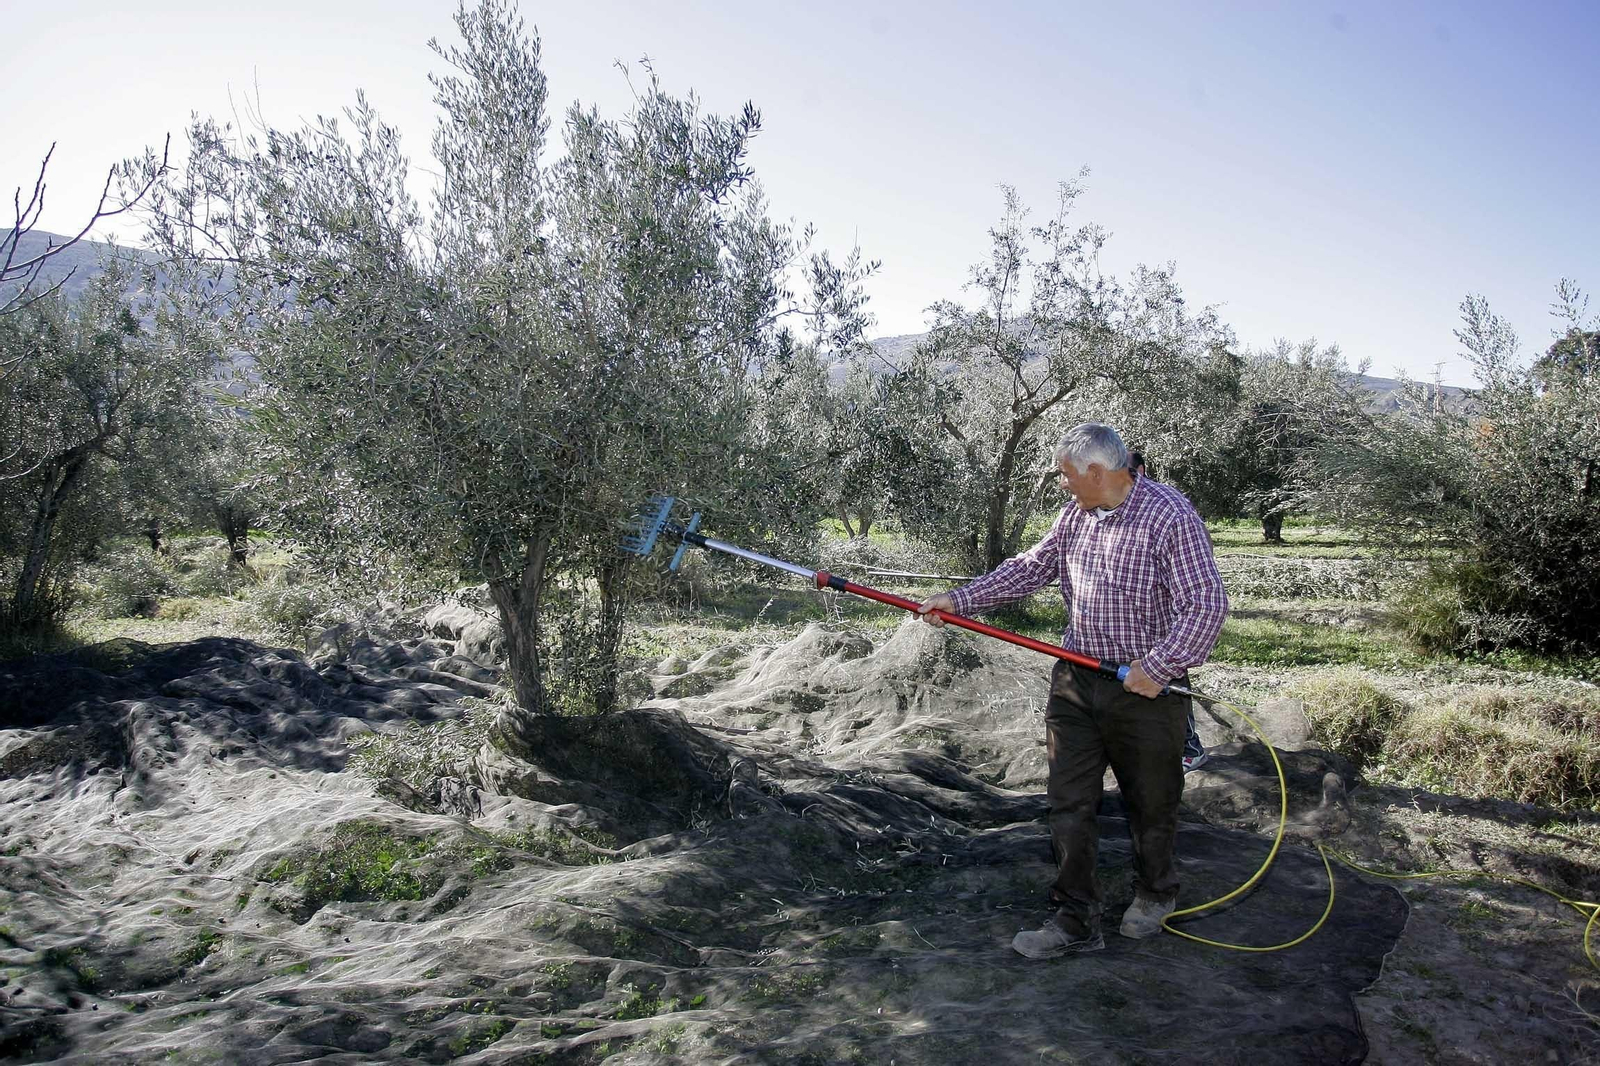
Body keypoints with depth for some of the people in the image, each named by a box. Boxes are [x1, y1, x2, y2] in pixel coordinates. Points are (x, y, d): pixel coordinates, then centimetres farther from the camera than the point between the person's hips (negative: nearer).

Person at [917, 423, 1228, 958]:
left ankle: (1155, 894, 41)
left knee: (1150, 804, 14)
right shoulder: (1076, 514, 4)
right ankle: (1076, 920, 17)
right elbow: (1029, 569, 11)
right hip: (1076, 681, 6)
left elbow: (1207, 606, -20)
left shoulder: (1171, 517, -18)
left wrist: (1157, 667, -21)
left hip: (1147, 688, -5)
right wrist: (959, 600, 5)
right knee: (1069, 804, 6)